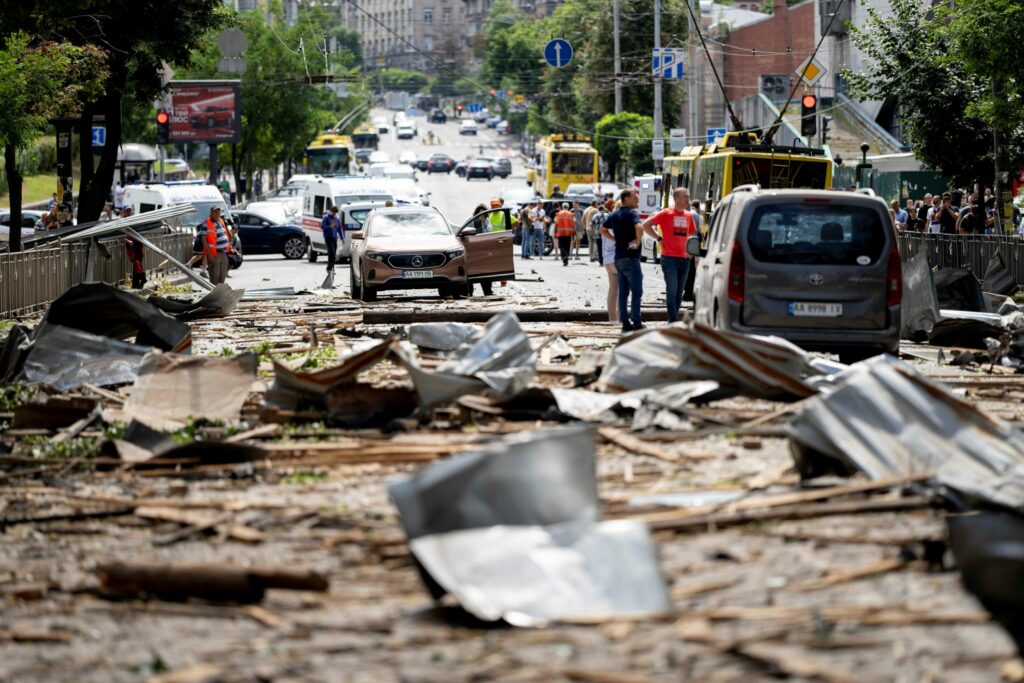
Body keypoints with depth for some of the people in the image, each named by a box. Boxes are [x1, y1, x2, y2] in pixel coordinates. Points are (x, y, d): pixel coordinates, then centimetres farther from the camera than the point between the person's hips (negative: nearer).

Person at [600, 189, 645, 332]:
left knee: (623, 292, 9)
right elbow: (639, 227, -31)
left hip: (619, 257, 8)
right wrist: (638, 242, -17)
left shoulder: (615, 214, 13)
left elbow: (603, 230, 25)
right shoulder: (632, 212, -12)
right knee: (636, 292, -3)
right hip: (631, 257, -8)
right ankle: (636, 323, -5)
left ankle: (625, 322, 8)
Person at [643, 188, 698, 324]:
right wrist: (658, 238, -7)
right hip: (669, 258, -6)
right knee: (672, 290, -8)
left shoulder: (689, 215, 12)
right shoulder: (666, 214, -5)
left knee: (679, 291, 9)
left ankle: (673, 320, 17)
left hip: (685, 258, 6)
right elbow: (646, 225, -5)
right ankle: (674, 321, -8)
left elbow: (692, 233, 26)